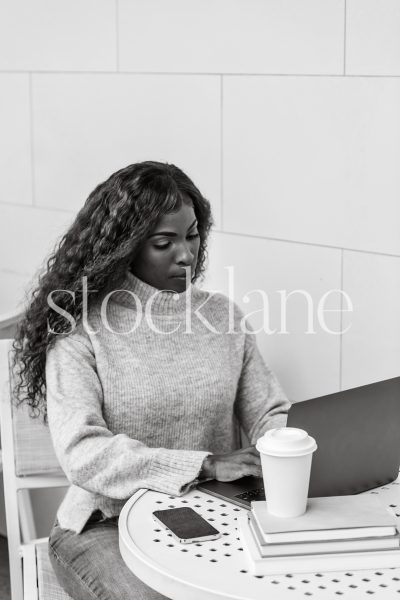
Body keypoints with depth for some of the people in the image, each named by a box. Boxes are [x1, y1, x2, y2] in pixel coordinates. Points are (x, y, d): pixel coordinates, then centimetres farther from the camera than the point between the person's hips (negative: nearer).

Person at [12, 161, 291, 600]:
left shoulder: (223, 317, 7)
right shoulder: (80, 333, -9)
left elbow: (269, 415, 9)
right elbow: (82, 453, -19)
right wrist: (206, 465, -26)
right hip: (106, 523, -4)